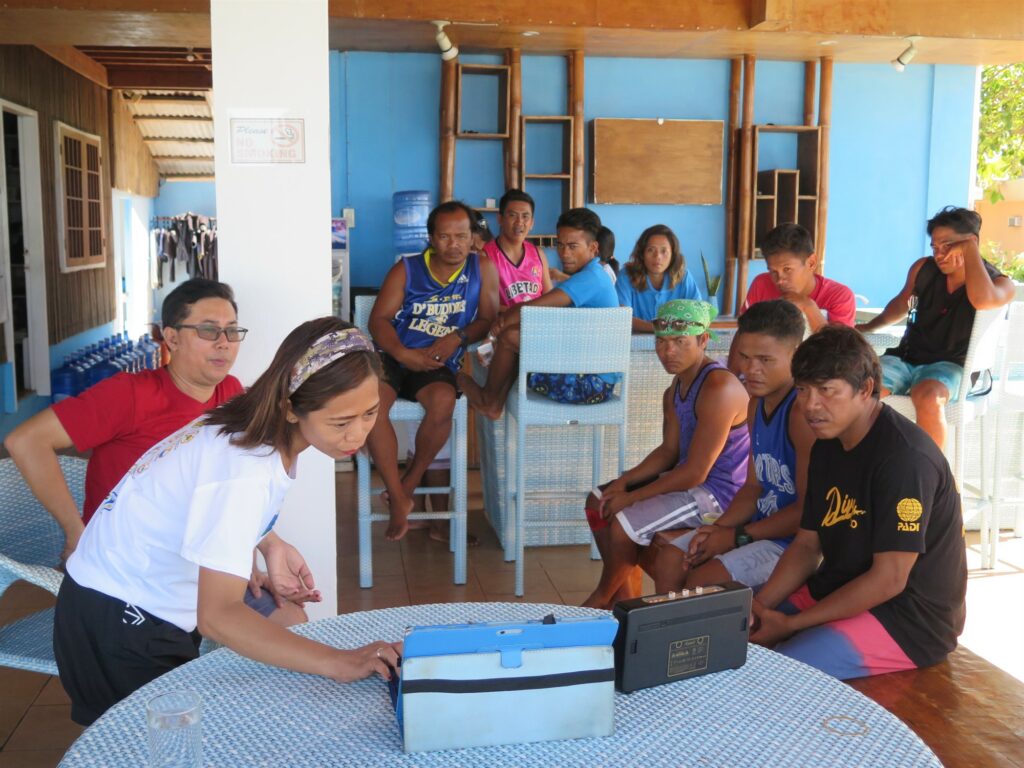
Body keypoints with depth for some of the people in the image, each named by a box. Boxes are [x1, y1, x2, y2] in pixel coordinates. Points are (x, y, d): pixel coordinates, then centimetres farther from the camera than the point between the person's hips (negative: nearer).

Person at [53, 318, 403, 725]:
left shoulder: (252, 426, -8)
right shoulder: (246, 470, -34)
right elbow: (217, 615, -41)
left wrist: (269, 543, -1)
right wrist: (338, 663, -47)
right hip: (118, 625, -8)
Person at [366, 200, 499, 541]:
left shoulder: (483, 269, 5)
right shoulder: (406, 269, 5)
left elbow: (488, 319, 5)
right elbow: (379, 319, 0)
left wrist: (457, 338, -15)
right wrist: (403, 354, -18)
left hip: (438, 366, -1)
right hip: (393, 357, 1)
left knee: (443, 402, -36)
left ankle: (411, 480, -8)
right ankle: (399, 500, -21)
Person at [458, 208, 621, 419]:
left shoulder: (590, 278, -19)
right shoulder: (595, 275, 14)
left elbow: (529, 309, -25)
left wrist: (502, 322, -5)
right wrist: (508, 318, -2)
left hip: (592, 383, -11)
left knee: (510, 336, -10)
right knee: (518, 333, 17)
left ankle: (488, 399, 15)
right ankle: (495, 405, 21)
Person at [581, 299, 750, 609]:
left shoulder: (719, 389, -27)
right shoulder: (678, 385, 5)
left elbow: (695, 473, -26)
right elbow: (669, 451, 9)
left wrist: (632, 497, -18)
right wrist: (624, 482, -6)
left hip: (717, 491, -10)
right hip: (690, 478, 10)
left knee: (623, 525, -20)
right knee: (598, 503, 10)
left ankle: (603, 596, 10)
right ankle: (625, 599, 17)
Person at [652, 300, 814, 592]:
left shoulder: (805, 410, -22)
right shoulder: (758, 404, 8)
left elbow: (810, 508, -22)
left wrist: (737, 536, -16)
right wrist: (720, 529, -4)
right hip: (762, 527, 9)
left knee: (702, 582, -20)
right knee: (669, 561, 4)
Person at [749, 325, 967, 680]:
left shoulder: (905, 457, -24)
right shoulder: (827, 446, 5)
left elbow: (889, 579, -24)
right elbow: (807, 545, 8)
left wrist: (791, 624, -21)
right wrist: (758, 607, -7)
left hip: (910, 619, -9)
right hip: (839, 593, 9)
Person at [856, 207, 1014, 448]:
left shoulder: (1000, 283, -6)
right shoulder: (923, 269, 5)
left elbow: (982, 300, -32)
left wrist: (970, 248, -22)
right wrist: (867, 327, 24)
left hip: (950, 366, -3)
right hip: (906, 356, 4)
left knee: (927, 397, -38)